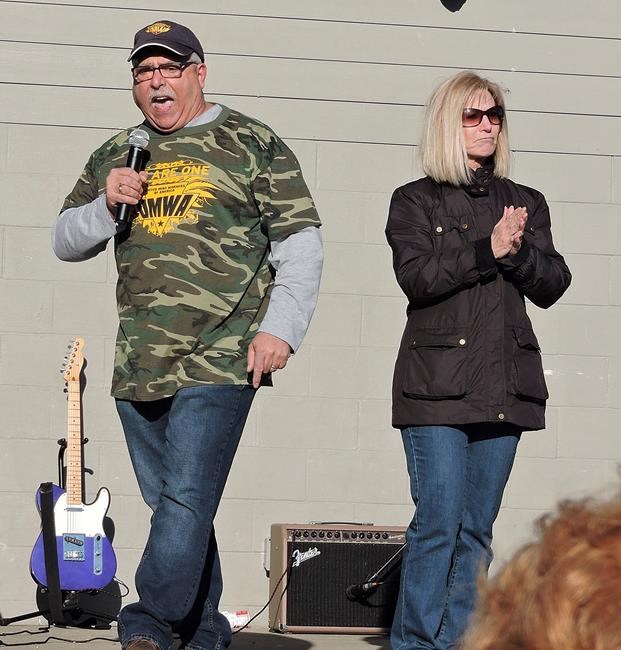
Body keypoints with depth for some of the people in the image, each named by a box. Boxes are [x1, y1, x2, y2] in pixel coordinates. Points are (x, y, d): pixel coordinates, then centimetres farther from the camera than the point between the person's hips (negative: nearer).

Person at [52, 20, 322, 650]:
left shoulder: (252, 144, 4)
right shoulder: (115, 155, 17)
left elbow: (300, 245, 2)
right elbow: (66, 242, 18)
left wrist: (280, 328, -8)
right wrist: (106, 203, -2)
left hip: (220, 361, -5)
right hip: (137, 364, 5)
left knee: (187, 498, -14)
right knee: (173, 505, 10)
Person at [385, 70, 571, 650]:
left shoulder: (525, 204, 17)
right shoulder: (416, 201, 6)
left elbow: (551, 286, 6)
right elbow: (416, 276, -11)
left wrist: (518, 250, -12)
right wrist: (488, 250, -14)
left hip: (504, 384, 4)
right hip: (437, 382, -4)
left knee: (477, 527, 4)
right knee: (439, 521, -11)